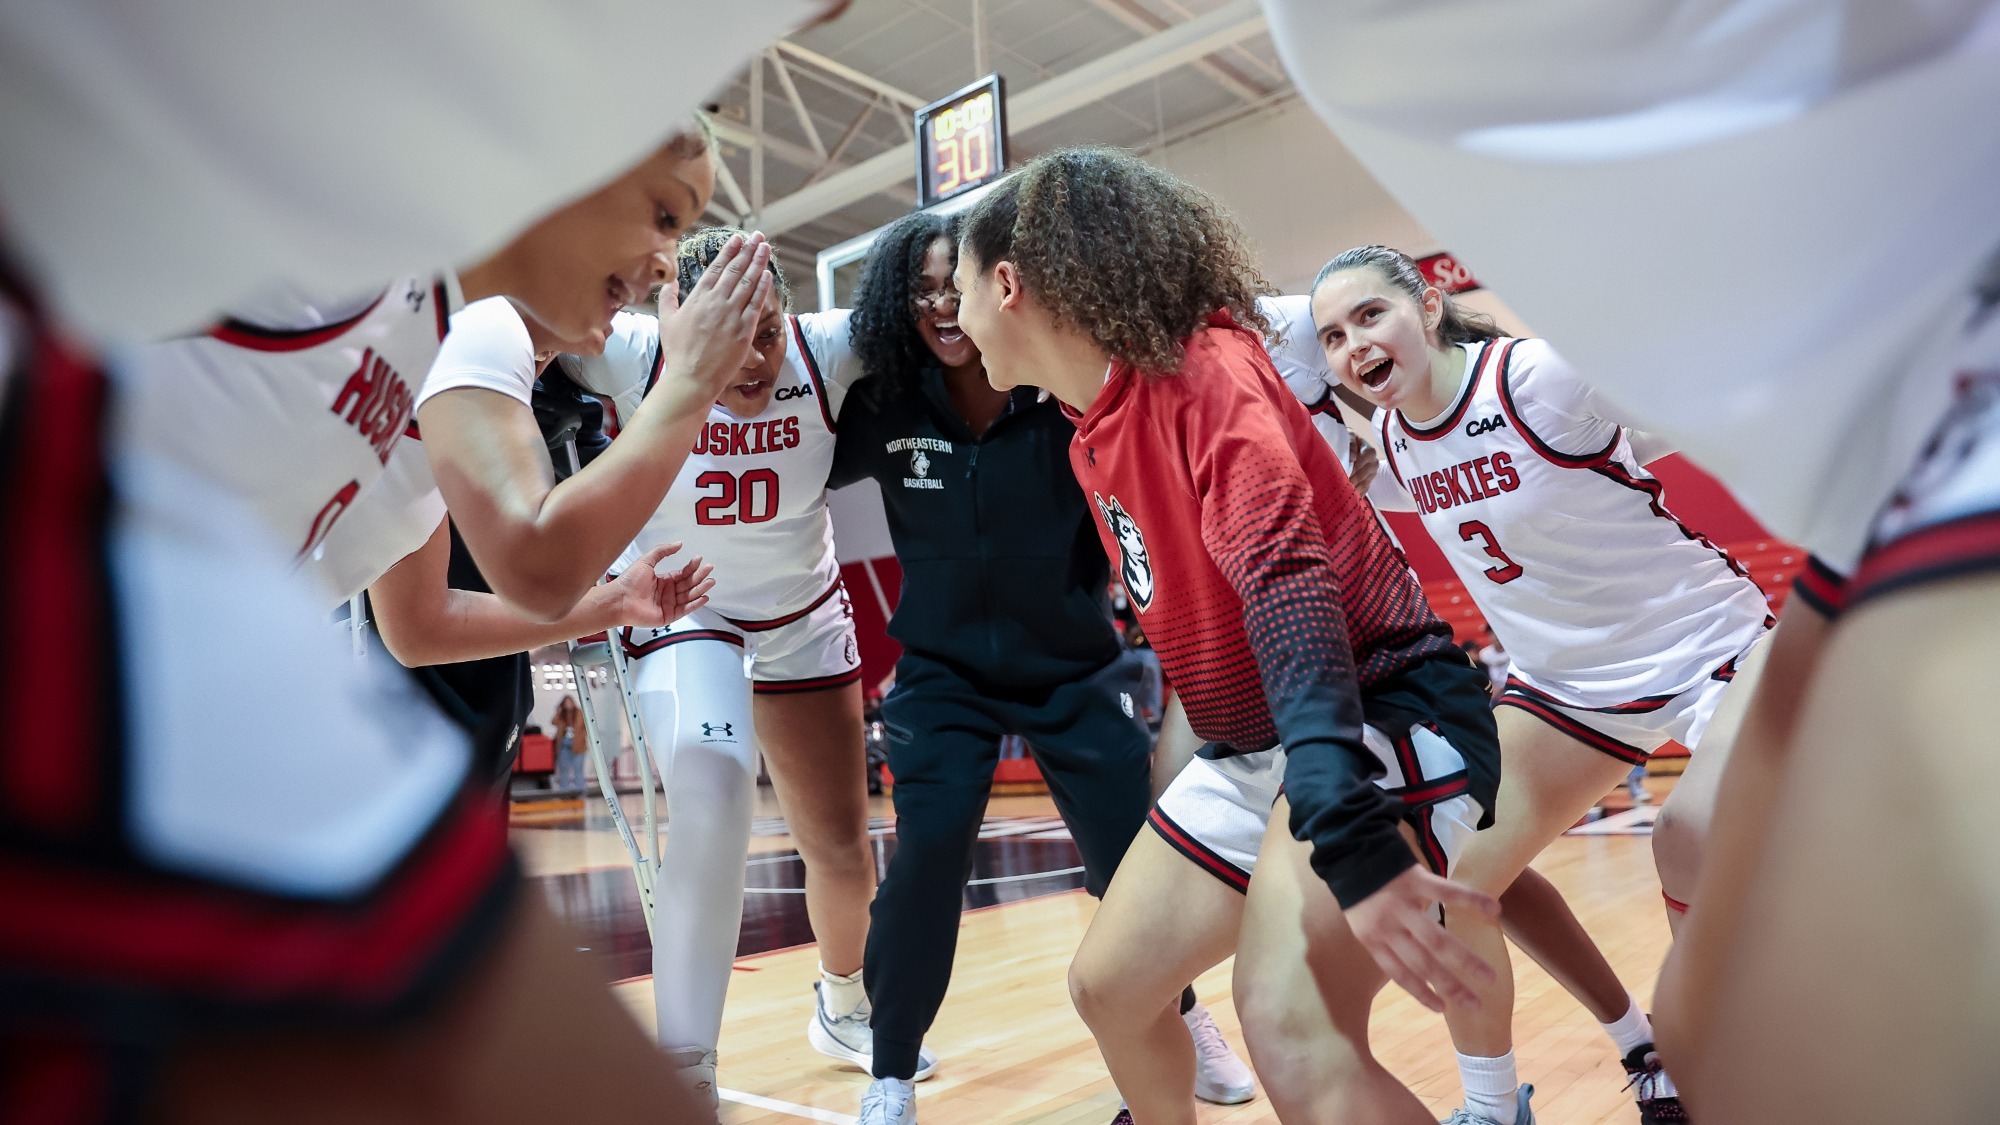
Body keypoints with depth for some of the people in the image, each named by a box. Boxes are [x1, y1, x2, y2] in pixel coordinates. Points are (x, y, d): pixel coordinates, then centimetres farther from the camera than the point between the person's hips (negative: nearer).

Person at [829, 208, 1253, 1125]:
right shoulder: (886, 409, -10)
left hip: (1076, 667, 0)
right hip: (944, 671, 1)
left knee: (1135, 856, 3)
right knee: (928, 853, -13)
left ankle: (1182, 1024, 35)